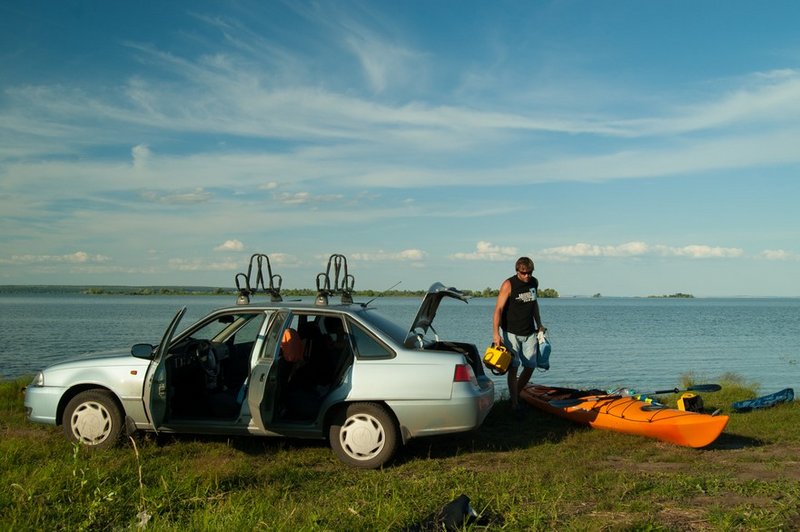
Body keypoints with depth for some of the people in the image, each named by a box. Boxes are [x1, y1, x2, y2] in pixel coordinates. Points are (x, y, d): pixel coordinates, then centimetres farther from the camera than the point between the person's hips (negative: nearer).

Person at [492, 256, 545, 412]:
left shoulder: (534, 282, 6)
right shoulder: (508, 285, -13)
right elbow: (498, 309, -17)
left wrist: (539, 324, 22)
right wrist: (496, 333, -26)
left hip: (529, 332, 6)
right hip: (511, 332, -5)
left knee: (530, 366, 4)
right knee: (513, 367, -9)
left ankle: (516, 394, 24)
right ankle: (514, 403, -3)